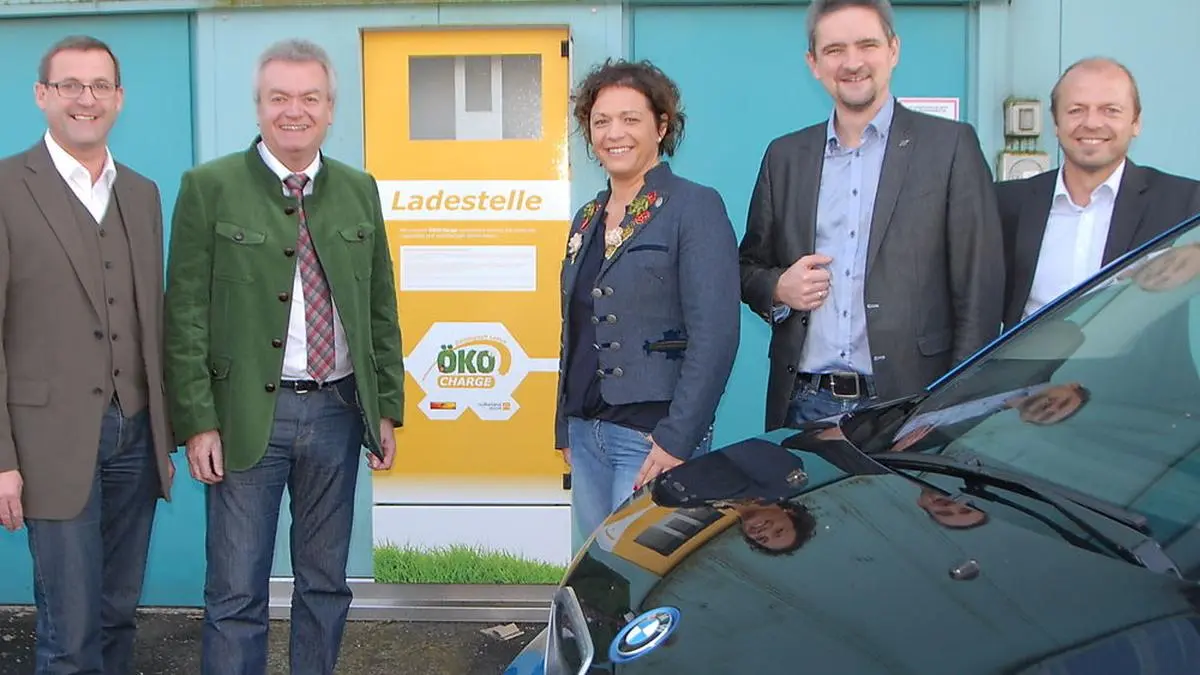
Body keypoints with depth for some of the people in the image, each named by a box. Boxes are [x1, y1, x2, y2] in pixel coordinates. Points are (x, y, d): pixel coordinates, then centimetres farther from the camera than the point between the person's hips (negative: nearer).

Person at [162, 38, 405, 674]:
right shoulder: (209, 187, -3)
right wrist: (198, 423, -10)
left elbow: (381, 309, 12)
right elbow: (185, 317, -5)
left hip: (338, 410, 4)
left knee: (325, 583, 14)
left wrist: (387, 407, 8)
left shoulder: (359, 191, 9)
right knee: (236, 595, 2)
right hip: (248, 414, -4)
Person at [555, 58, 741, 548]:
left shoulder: (695, 208, -8)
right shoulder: (588, 218, 14)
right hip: (586, 432, 7)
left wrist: (677, 439, -19)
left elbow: (715, 335, -16)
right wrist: (564, 427, 17)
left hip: (654, 437, -7)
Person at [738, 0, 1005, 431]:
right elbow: (749, 268, 19)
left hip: (909, 405, -3)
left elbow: (981, 292, -2)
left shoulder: (950, 146, 1)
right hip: (805, 407, 3)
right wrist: (778, 289, -4)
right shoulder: (785, 156, 13)